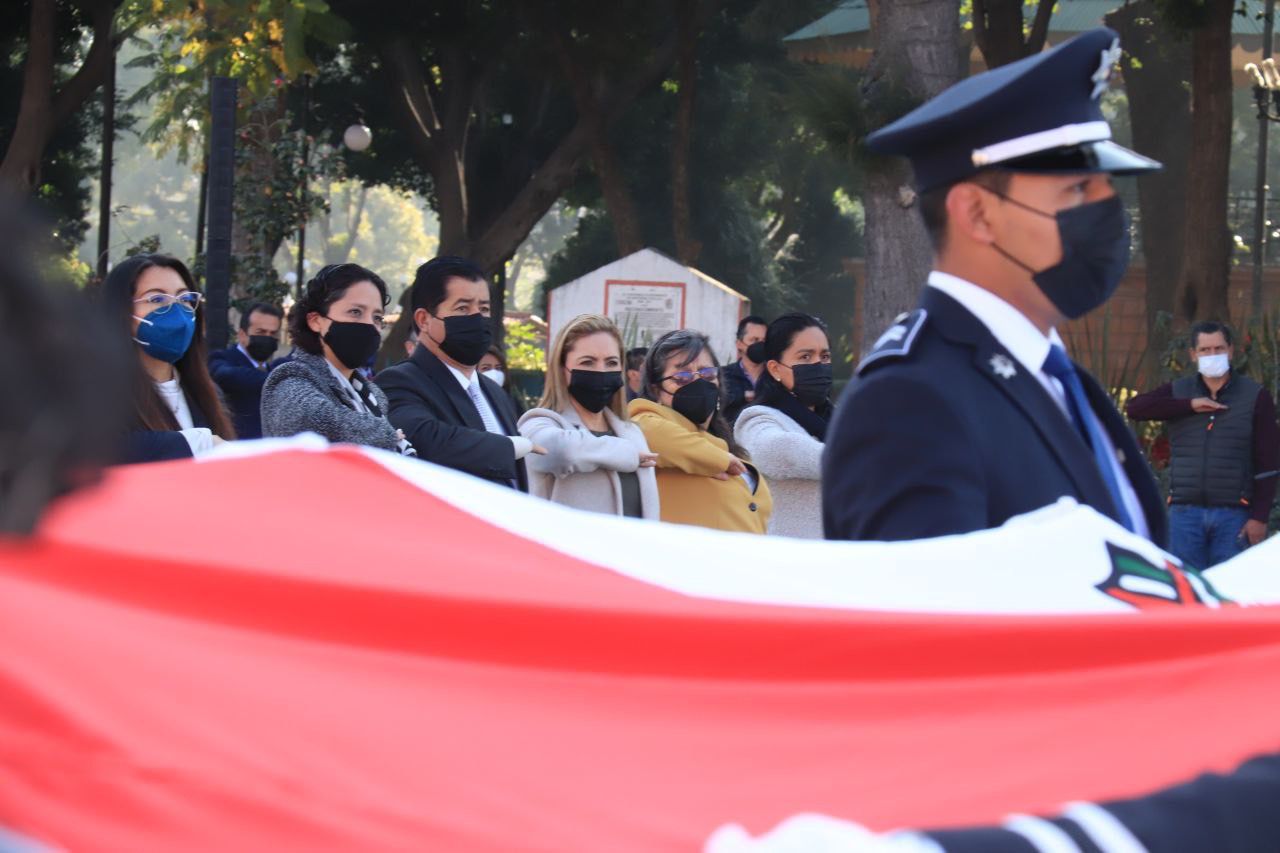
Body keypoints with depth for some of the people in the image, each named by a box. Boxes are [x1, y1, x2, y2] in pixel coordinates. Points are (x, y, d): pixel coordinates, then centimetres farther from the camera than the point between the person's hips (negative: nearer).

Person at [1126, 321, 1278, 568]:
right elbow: (1135, 408, -7)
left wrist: (1259, 517, -8)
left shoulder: (1256, 397, 5)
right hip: (1185, 512, 2)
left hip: (1233, 514, -2)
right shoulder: (1178, 392, 11)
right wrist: (1189, 406, -11)